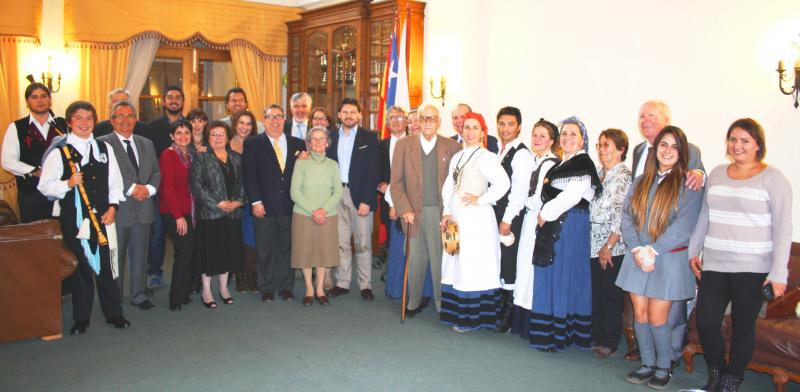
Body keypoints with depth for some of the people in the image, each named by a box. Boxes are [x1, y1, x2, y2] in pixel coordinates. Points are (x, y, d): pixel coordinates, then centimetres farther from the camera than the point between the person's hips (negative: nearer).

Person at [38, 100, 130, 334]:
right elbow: (45, 186, -3)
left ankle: (114, 314, 20)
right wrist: (68, 184, -19)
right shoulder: (59, 152, 0)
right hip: (74, 219, -2)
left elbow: (115, 182, 11)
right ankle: (81, 319, 20)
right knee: (80, 269, 6)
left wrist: (112, 207, 0)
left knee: (106, 266, 7)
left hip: (103, 216, 2)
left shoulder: (105, 148, 10)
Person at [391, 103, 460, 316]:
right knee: (415, 259, 8)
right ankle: (414, 302, 22)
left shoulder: (452, 147, 2)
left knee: (440, 258, 2)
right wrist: (404, 209, -7)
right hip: (413, 212, 1)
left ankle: (442, 303, 15)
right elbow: (396, 182, 3)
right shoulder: (404, 145, 4)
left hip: (440, 212, -1)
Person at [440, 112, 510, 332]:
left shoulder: (485, 157, -10)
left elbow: (503, 183, -23)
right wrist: (447, 213, 5)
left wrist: (480, 200, -16)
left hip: (476, 219, -8)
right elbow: (448, 187, 15)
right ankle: (457, 313, 23)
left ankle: (471, 318, 7)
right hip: (456, 219, 8)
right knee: (457, 266, 12)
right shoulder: (457, 157, 15)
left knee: (472, 266, -3)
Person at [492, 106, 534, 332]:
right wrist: (495, 216, 8)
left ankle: (508, 315, 9)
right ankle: (498, 308, 20)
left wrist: (507, 220, -17)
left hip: (511, 217, -7)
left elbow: (519, 190, -16)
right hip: (495, 213, 7)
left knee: (508, 264, -2)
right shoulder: (497, 151, 14)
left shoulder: (522, 154, -10)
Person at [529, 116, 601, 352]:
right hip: (553, 225, 9)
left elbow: (572, 196, -18)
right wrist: (544, 214, 8)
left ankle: (559, 336, 4)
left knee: (563, 276, -4)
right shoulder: (561, 164, 18)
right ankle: (551, 332, 18)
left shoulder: (583, 163, -10)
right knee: (551, 276, 10)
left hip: (570, 225, -9)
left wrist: (546, 213, -10)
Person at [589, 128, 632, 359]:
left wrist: (609, 246, -15)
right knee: (594, 291, 9)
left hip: (613, 246, -6)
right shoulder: (595, 173, 12)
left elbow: (623, 216, -13)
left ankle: (610, 341, 13)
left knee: (611, 293, 3)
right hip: (592, 242, 6)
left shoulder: (625, 177, -8)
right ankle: (596, 335, 22)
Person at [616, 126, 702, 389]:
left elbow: (683, 226, -12)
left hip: (669, 259, -4)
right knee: (640, 314, 7)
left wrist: (653, 251, -16)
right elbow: (627, 217, 3)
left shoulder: (689, 184, -3)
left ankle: (664, 367, 20)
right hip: (638, 258, 4)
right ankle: (647, 364, 24)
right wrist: (637, 250, -10)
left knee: (656, 318, -1)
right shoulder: (640, 182, 11)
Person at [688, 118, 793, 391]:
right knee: (705, 323, 0)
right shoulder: (717, 174, 10)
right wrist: (693, 251, 15)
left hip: (752, 267, -4)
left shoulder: (772, 178, -4)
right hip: (714, 264, 4)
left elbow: (783, 227, -7)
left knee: (743, 326, 6)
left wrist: (778, 272, -12)